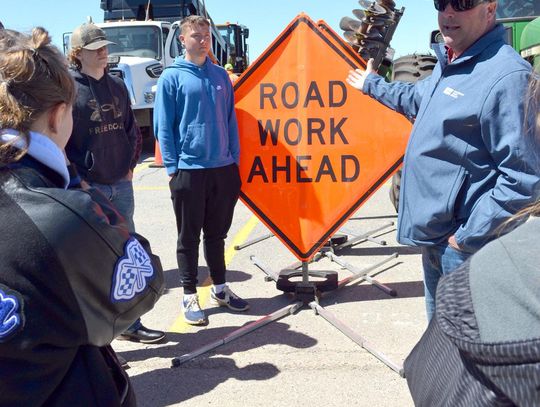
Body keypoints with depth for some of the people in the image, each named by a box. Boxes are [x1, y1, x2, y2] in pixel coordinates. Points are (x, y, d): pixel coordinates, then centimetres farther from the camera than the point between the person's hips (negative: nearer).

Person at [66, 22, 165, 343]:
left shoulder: (117, 86, 12)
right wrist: (77, 180, -13)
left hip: (121, 185, 6)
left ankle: (129, 323, 25)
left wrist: (130, 166, 10)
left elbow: (132, 129, 19)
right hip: (87, 188, -6)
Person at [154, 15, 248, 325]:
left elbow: (231, 120, 13)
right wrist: (173, 167, -8)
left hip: (223, 168, 4)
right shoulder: (172, 77, -2)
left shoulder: (221, 75, 10)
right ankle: (190, 296, 17)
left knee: (217, 233, 15)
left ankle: (220, 288, 29)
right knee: (189, 236, 6)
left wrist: (235, 160, 8)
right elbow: (163, 126, -4)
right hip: (188, 170, -4)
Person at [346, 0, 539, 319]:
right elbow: (416, 99, 31)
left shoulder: (507, 75, -21)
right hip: (433, 233, 9)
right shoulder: (448, 63, 9)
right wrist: (372, 85, 42)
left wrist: (469, 236, -20)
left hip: (461, 242, -9)